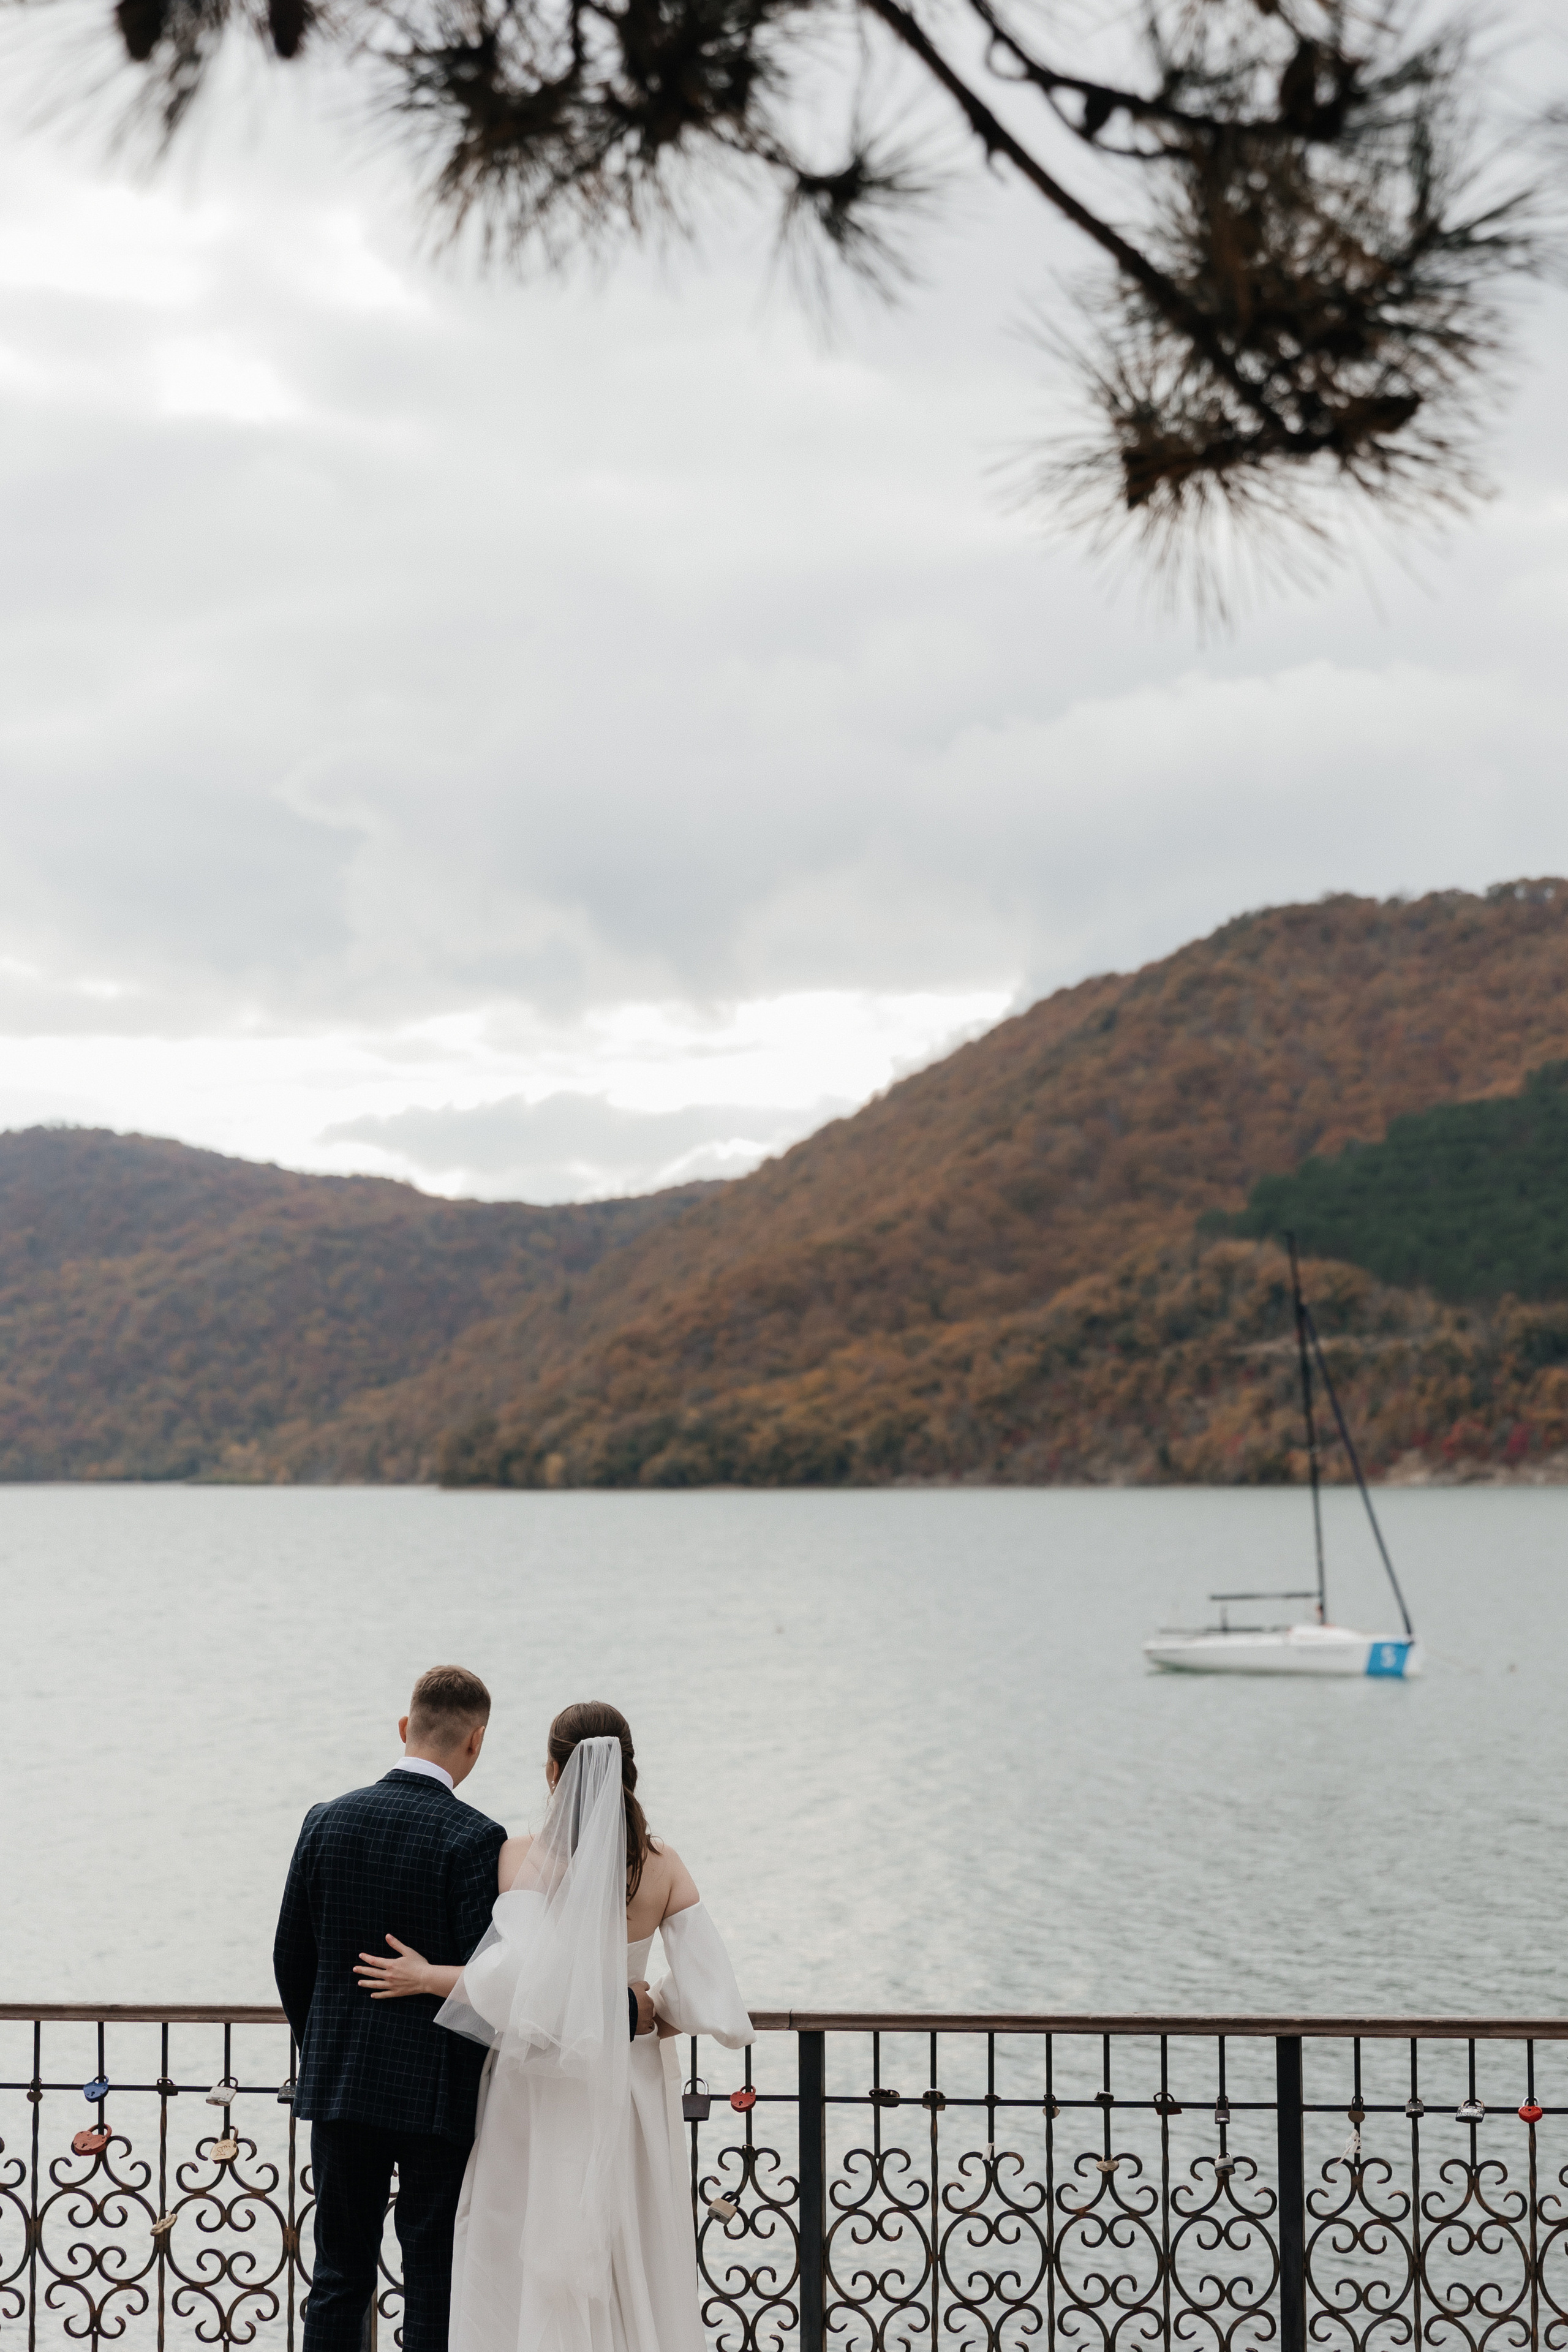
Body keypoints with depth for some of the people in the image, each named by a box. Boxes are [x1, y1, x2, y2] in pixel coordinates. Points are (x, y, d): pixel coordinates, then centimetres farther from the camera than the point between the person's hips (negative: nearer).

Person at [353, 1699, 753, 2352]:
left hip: (543, 2088, -3)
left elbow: (526, 1974, -27)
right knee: (636, 2278, 15)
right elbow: (708, 1993, -8)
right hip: (633, 2089, 3)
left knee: (529, 2285, 7)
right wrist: (649, 2018, 10)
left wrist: (429, 1979, -15)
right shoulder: (663, 1865, -3)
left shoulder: (524, 1858, -12)